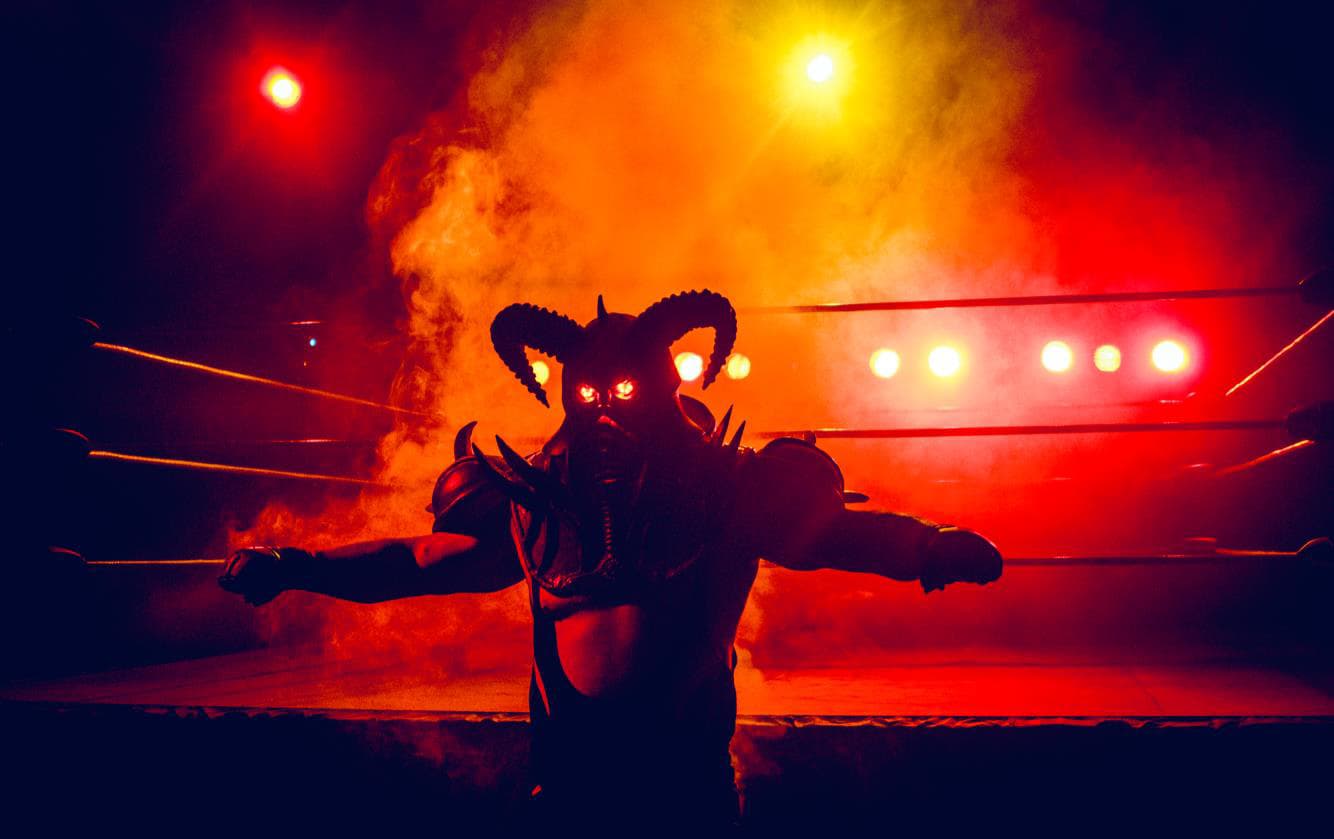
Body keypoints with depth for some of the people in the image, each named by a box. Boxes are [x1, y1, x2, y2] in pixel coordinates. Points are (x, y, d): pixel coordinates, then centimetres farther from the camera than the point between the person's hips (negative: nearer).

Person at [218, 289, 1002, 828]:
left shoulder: (725, 489, -7)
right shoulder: (532, 502, -2)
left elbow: (835, 527, -8)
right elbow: (418, 558, 7)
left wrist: (929, 547, -26)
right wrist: (294, 566, 5)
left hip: (691, 776, -1)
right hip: (570, 779, 2)